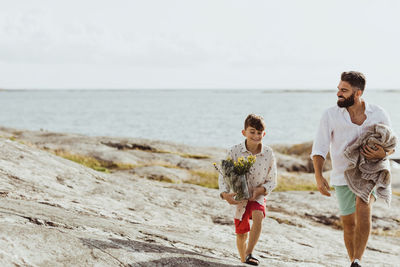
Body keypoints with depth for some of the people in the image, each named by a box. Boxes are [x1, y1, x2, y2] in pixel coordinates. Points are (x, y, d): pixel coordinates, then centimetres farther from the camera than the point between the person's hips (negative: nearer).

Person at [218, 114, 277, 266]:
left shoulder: (268, 154, -11)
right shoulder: (235, 151, -14)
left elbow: (272, 181, 0)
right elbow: (223, 175, -9)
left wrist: (261, 189, -20)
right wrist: (225, 194, -25)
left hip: (258, 196, 0)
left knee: (258, 216, -32)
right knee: (241, 234, 10)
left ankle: (249, 254, -25)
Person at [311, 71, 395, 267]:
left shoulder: (379, 114, -2)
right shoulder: (330, 115, -5)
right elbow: (319, 148, -8)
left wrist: (383, 154, -16)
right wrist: (318, 176, -22)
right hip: (344, 176, 1)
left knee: (363, 207, -27)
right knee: (349, 223, 7)